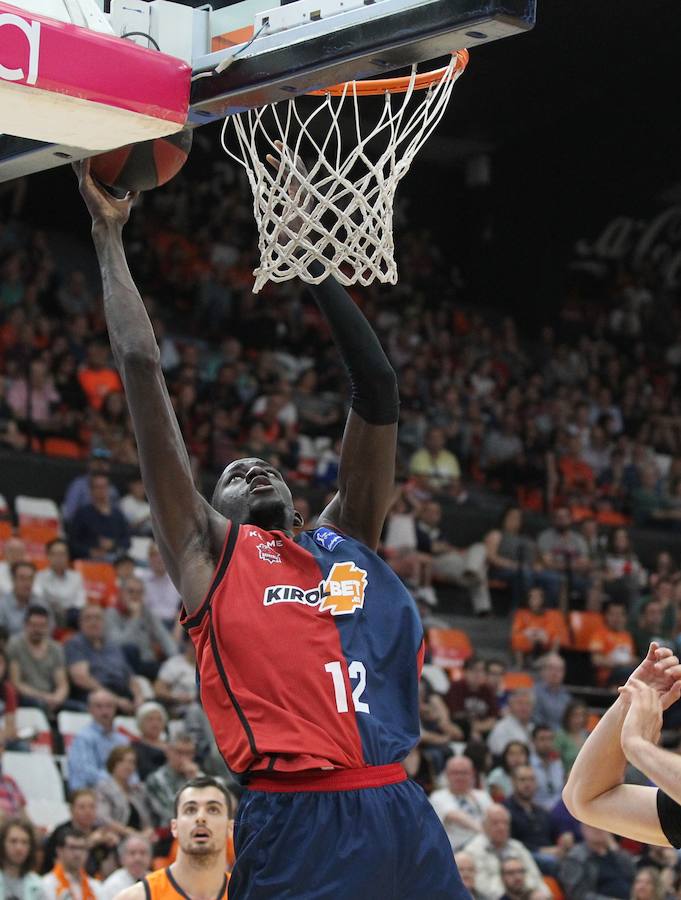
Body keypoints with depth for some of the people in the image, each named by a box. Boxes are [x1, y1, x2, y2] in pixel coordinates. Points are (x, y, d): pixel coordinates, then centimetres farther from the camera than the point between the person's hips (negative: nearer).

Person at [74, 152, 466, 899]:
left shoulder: (347, 538, 23)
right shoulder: (207, 551, 15)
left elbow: (376, 387, 23)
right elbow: (142, 369, 15)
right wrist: (110, 237, 20)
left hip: (402, 817, 4)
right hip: (294, 821, -4)